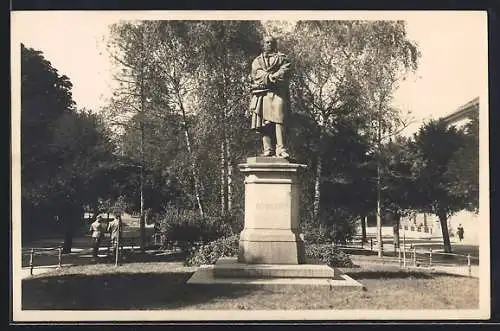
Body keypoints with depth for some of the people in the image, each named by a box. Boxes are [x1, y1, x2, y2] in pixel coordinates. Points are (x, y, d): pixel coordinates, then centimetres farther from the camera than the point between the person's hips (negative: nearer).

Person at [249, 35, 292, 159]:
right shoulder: (257, 61, 24)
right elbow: (256, 74, 4)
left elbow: (284, 72, 3)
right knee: (264, 123, -7)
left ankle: (281, 149, -22)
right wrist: (273, 78, -9)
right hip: (261, 94, 2)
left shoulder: (282, 58, 20)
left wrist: (269, 77, -9)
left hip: (278, 93, -2)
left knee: (279, 120, -15)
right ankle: (268, 150, -10)